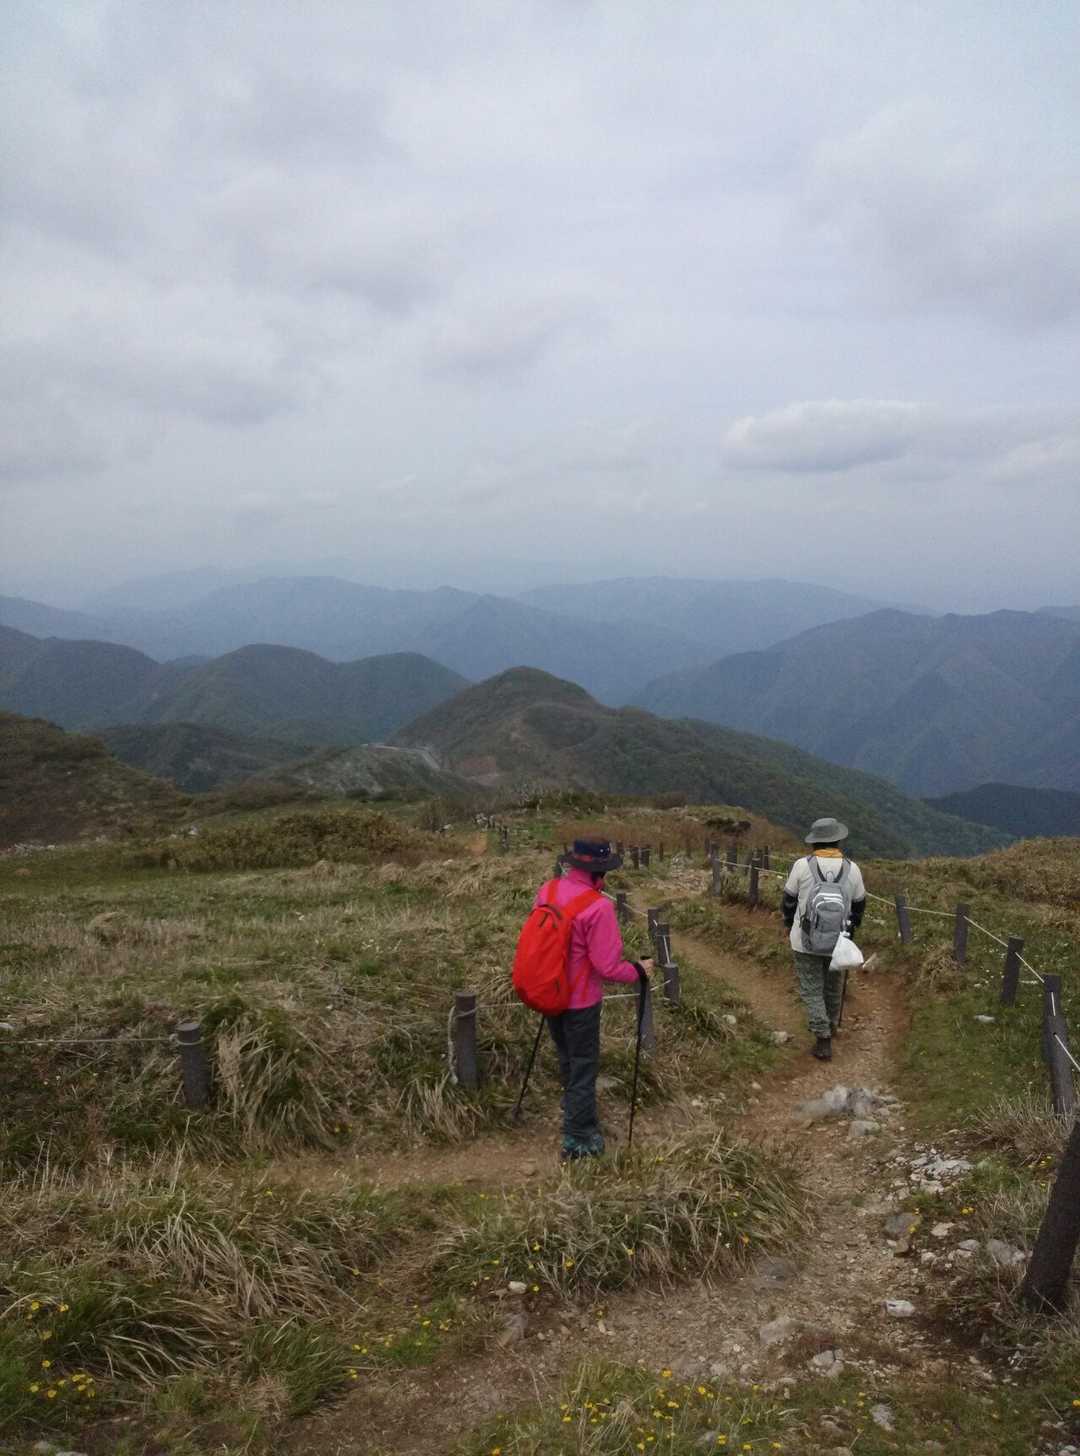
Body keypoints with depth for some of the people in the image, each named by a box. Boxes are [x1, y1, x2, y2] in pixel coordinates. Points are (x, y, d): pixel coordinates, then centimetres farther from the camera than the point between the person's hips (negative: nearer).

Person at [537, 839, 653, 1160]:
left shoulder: (546, 891, -6)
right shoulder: (598, 907, -26)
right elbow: (607, 966, -23)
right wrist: (638, 971, -5)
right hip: (580, 1001, -7)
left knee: (567, 1060, 26)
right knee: (583, 1067, 10)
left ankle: (575, 1115, 47)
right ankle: (579, 1139, 21)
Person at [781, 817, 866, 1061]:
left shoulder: (802, 865, -15)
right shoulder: (852, 869, -9)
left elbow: (789, 898, -4)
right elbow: (859, 904, 3)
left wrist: (789, 924, 14)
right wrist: (851, 928, 21)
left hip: (806, 939, -2)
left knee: (811, 989, 9)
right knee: (833, 984, 24)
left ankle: (823, 1040, 4)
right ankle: (830, 1024, 45)